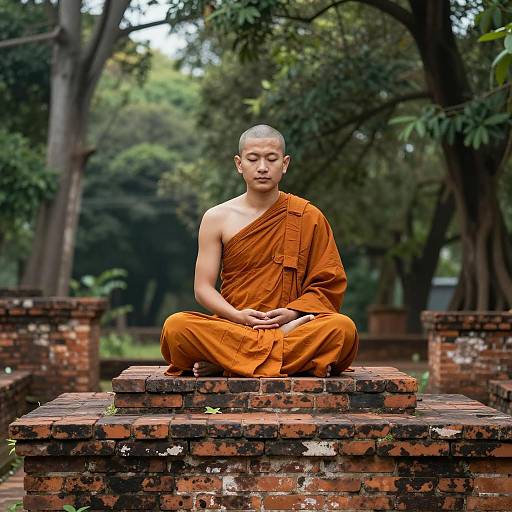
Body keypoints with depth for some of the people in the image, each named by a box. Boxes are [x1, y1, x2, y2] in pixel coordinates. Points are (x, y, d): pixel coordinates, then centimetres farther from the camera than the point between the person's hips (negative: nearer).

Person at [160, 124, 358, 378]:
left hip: (290, 324, 0)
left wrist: (292, 313, -12)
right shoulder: (217, 218, 8)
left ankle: (221, 363, -27)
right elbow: (203, 287, 5)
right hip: (232, 327, 0)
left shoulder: (308, 217, 7)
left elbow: (329, 285, 7)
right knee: (175, 326, -31)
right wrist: (238, 316, -14)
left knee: (343, 328, -33)